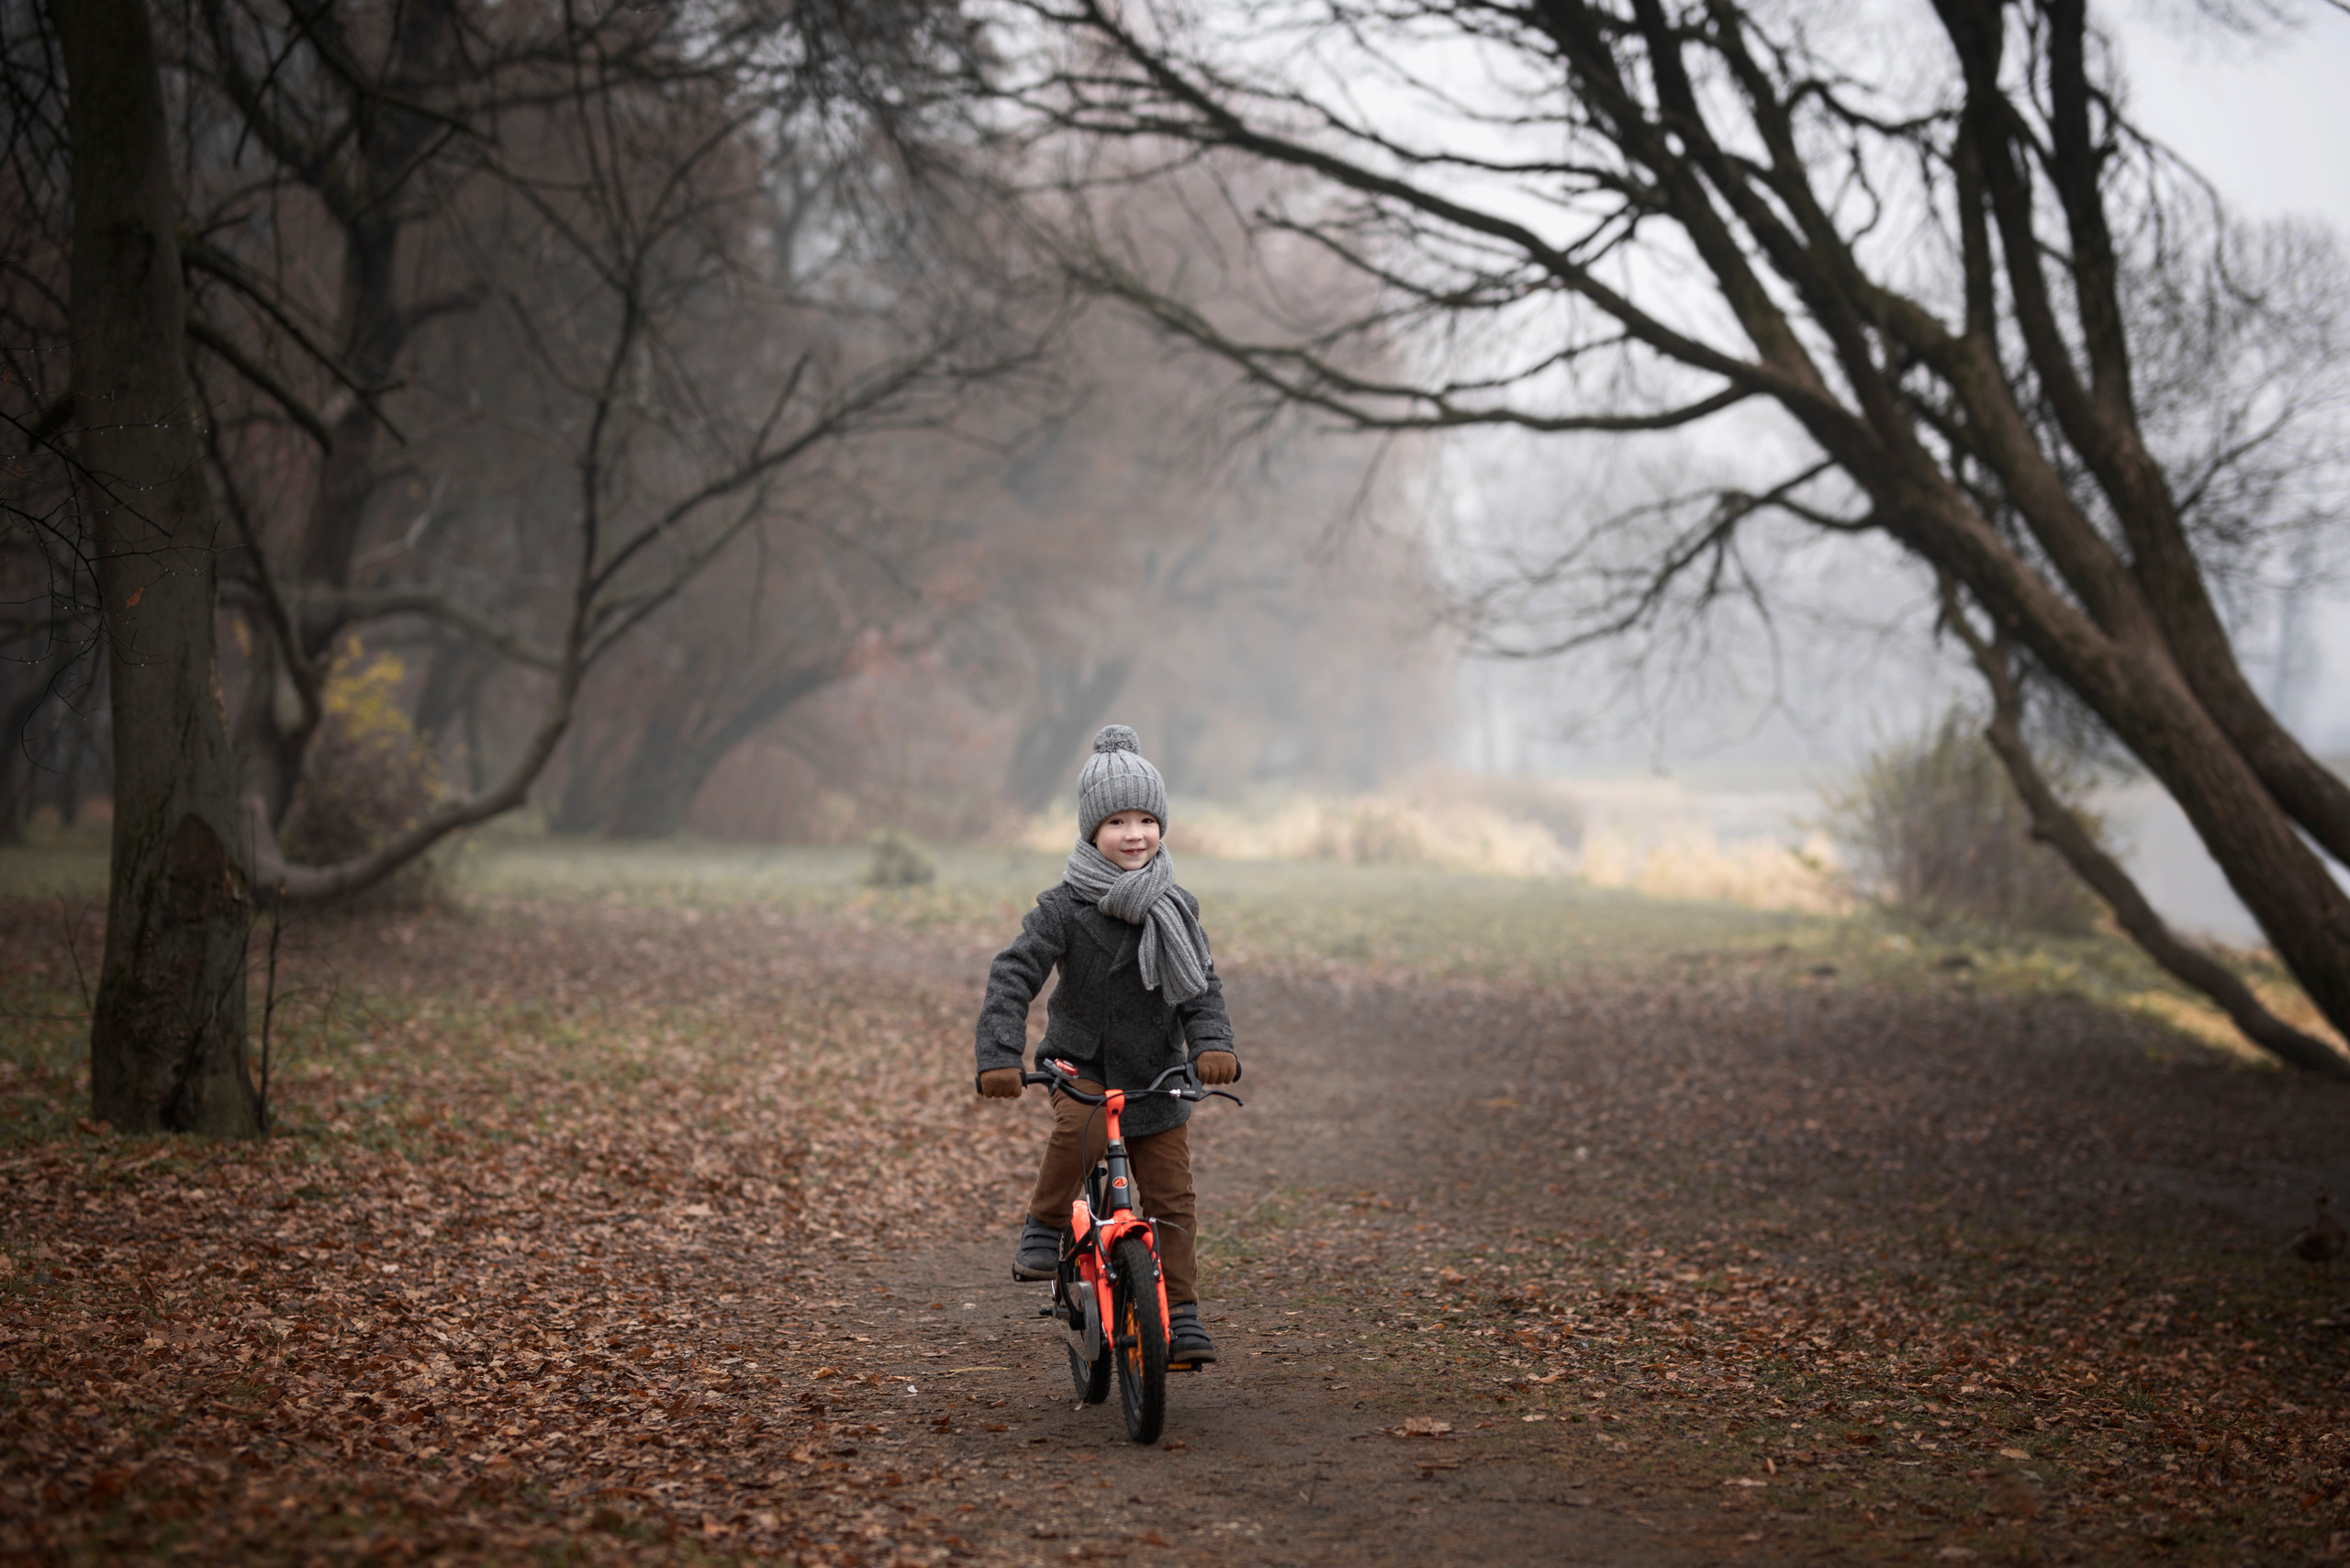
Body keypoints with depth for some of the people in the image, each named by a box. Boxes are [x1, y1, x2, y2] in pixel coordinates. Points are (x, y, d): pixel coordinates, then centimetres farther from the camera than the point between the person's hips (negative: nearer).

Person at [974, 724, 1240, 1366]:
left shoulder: (1176, 909, 0)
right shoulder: (1064, 907, -11)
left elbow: (1202, 986, -5)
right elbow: (1012, 977, -18)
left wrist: (1213, 1045, -25)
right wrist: (999, 1058, -32)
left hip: (1156, 1078, 3)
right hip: (1080, 1064, -3)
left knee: (1172, 1197, -2)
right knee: (1079, 1128, -34)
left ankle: (1180, 1315, 8)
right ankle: (1044, 1229, -12)